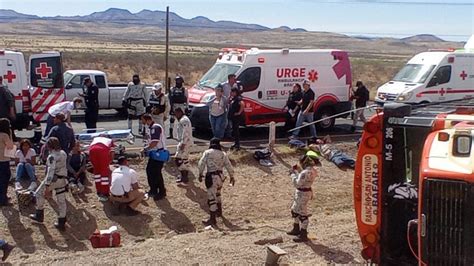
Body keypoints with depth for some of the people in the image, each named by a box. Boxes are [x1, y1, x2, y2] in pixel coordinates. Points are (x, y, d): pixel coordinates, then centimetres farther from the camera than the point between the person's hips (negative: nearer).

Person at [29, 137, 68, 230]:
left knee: (39, 193, 18)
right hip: (63, 180, 7)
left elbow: (51, 171, -23)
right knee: (61, 201, 10)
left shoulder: (52, 156, -19)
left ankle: (39, 216, 28)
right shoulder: (63, 153, 3)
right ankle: (61, 223, 15)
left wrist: (47, 186, -23)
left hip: (53, 179, -7)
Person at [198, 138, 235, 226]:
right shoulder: (223, 154, 6)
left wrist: (200, 174, 3)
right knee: (217, 194, 29)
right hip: (220, 176, 6)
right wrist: (232, 177, 18)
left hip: (212, 177, -6)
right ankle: (219, 211, 46)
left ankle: (212, 219, -5)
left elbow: (201, 164, -9)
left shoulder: (207, 152, -5)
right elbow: (229, 166, 7)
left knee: (211, 197, -4)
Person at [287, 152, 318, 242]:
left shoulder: (306, 172, -28)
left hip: (303, 194, -11)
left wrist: (293, 174, -12)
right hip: (306, 192, 11)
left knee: (302, 213, -1)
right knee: (295, 210, 24)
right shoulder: (312, 170, 2)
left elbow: (297, 183, -24)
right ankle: (296, 229, 39)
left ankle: (303, 235, 9)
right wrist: (298, 170, 6)